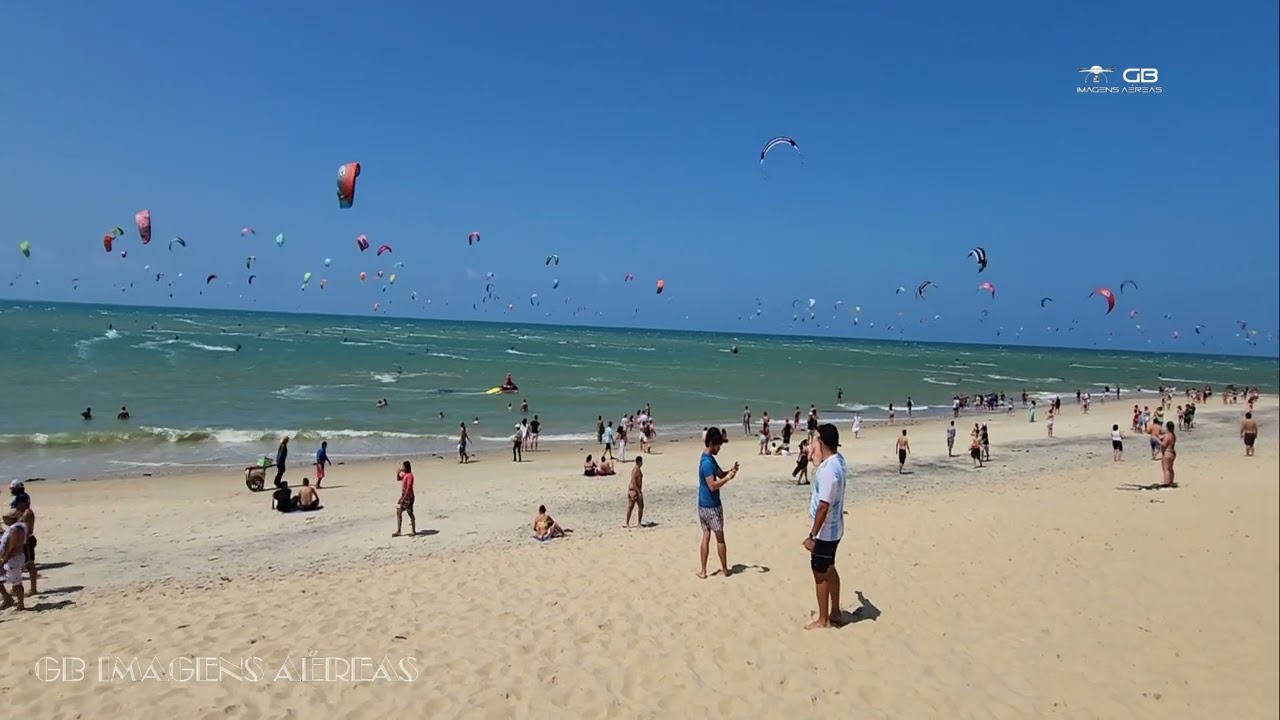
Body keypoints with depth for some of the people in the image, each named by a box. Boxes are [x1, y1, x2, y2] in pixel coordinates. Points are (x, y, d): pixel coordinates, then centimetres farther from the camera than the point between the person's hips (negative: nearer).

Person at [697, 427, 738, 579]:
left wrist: (730, 471, -3)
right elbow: (713, 485, -25)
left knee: (706, 536, 10)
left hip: (703, 505, 9)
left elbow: (720, 474, 15)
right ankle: (724, 569, 17)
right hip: (712, 506, -9)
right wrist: (728, 478, -20)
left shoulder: (709, 459, 10)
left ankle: (702, 570, 11)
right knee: (720, 538, 6)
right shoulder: (707, 462, -21)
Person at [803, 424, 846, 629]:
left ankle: (823, 620, 18)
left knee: (820, 573, 5)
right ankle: (835, 612, 34)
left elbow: (823, 507, -27)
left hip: (824, 532, -9)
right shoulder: (837, 459, 0)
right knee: (829, 569, 21)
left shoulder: (828, 470, -29)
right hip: (833, 529, 9)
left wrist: (812, 536, -23)